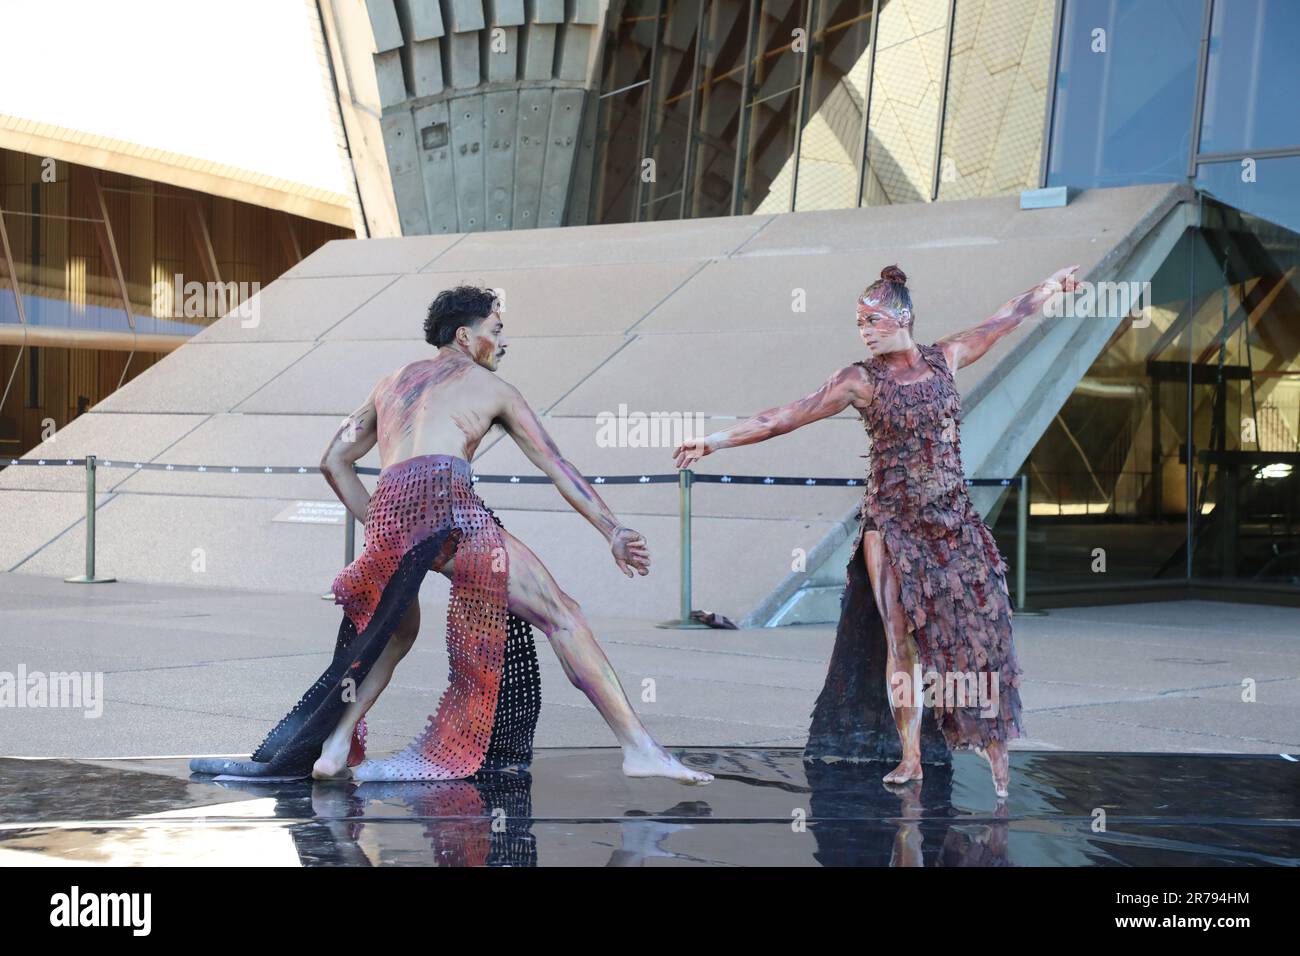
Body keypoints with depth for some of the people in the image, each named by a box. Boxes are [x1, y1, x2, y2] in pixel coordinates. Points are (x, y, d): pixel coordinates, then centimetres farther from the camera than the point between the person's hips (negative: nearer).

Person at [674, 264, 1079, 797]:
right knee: (902, 638, -5)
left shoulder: (944, 359, 5)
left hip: (953, 518, 2)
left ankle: (993, 742, 9)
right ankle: (910, 757, 0)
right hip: (892, 522, -2)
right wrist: (713, 442, -10)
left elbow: (1006, 319, 20)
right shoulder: (861, 380, -3)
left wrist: (1053, 285, 32)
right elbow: (783, 418, -6)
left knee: (978, 625, -2)